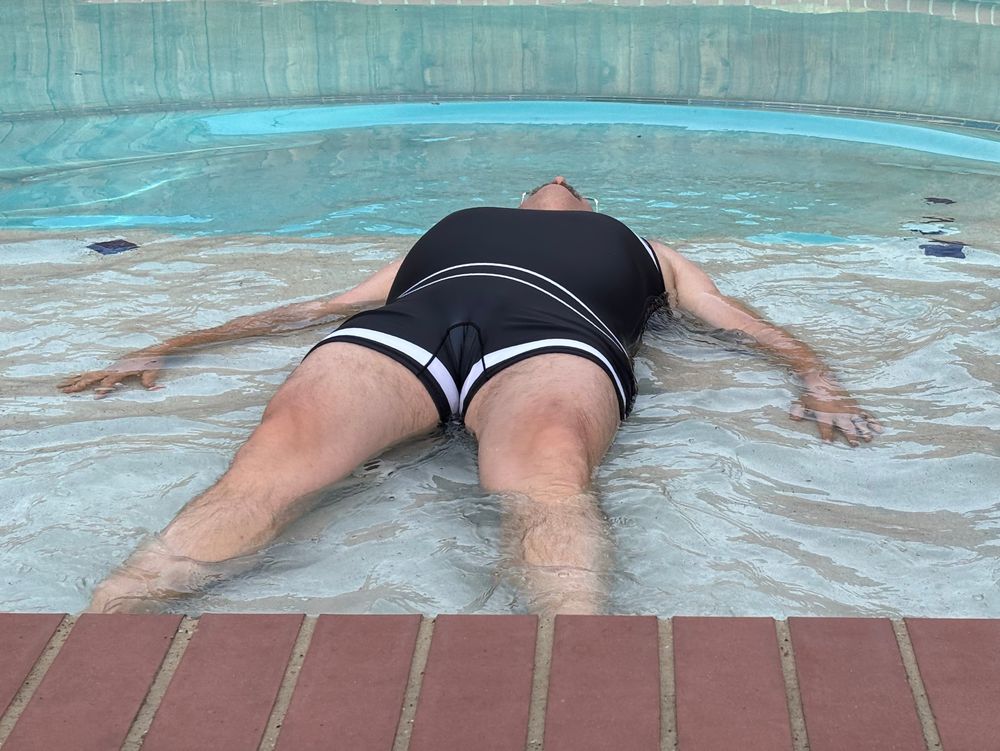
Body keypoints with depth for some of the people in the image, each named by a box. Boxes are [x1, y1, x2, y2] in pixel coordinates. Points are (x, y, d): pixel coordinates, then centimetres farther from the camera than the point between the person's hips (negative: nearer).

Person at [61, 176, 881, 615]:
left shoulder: (641, 251, 43)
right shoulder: (450, 232, 43)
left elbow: (736, 314, 31)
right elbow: (312, 308, 37)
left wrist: (815, 374, 10)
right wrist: (167, 348, 30)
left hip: (552, 335, -1)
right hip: (403, 327, 2)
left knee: (547, 467, -41)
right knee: (277, 451, -33)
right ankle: (99, 618, -52)